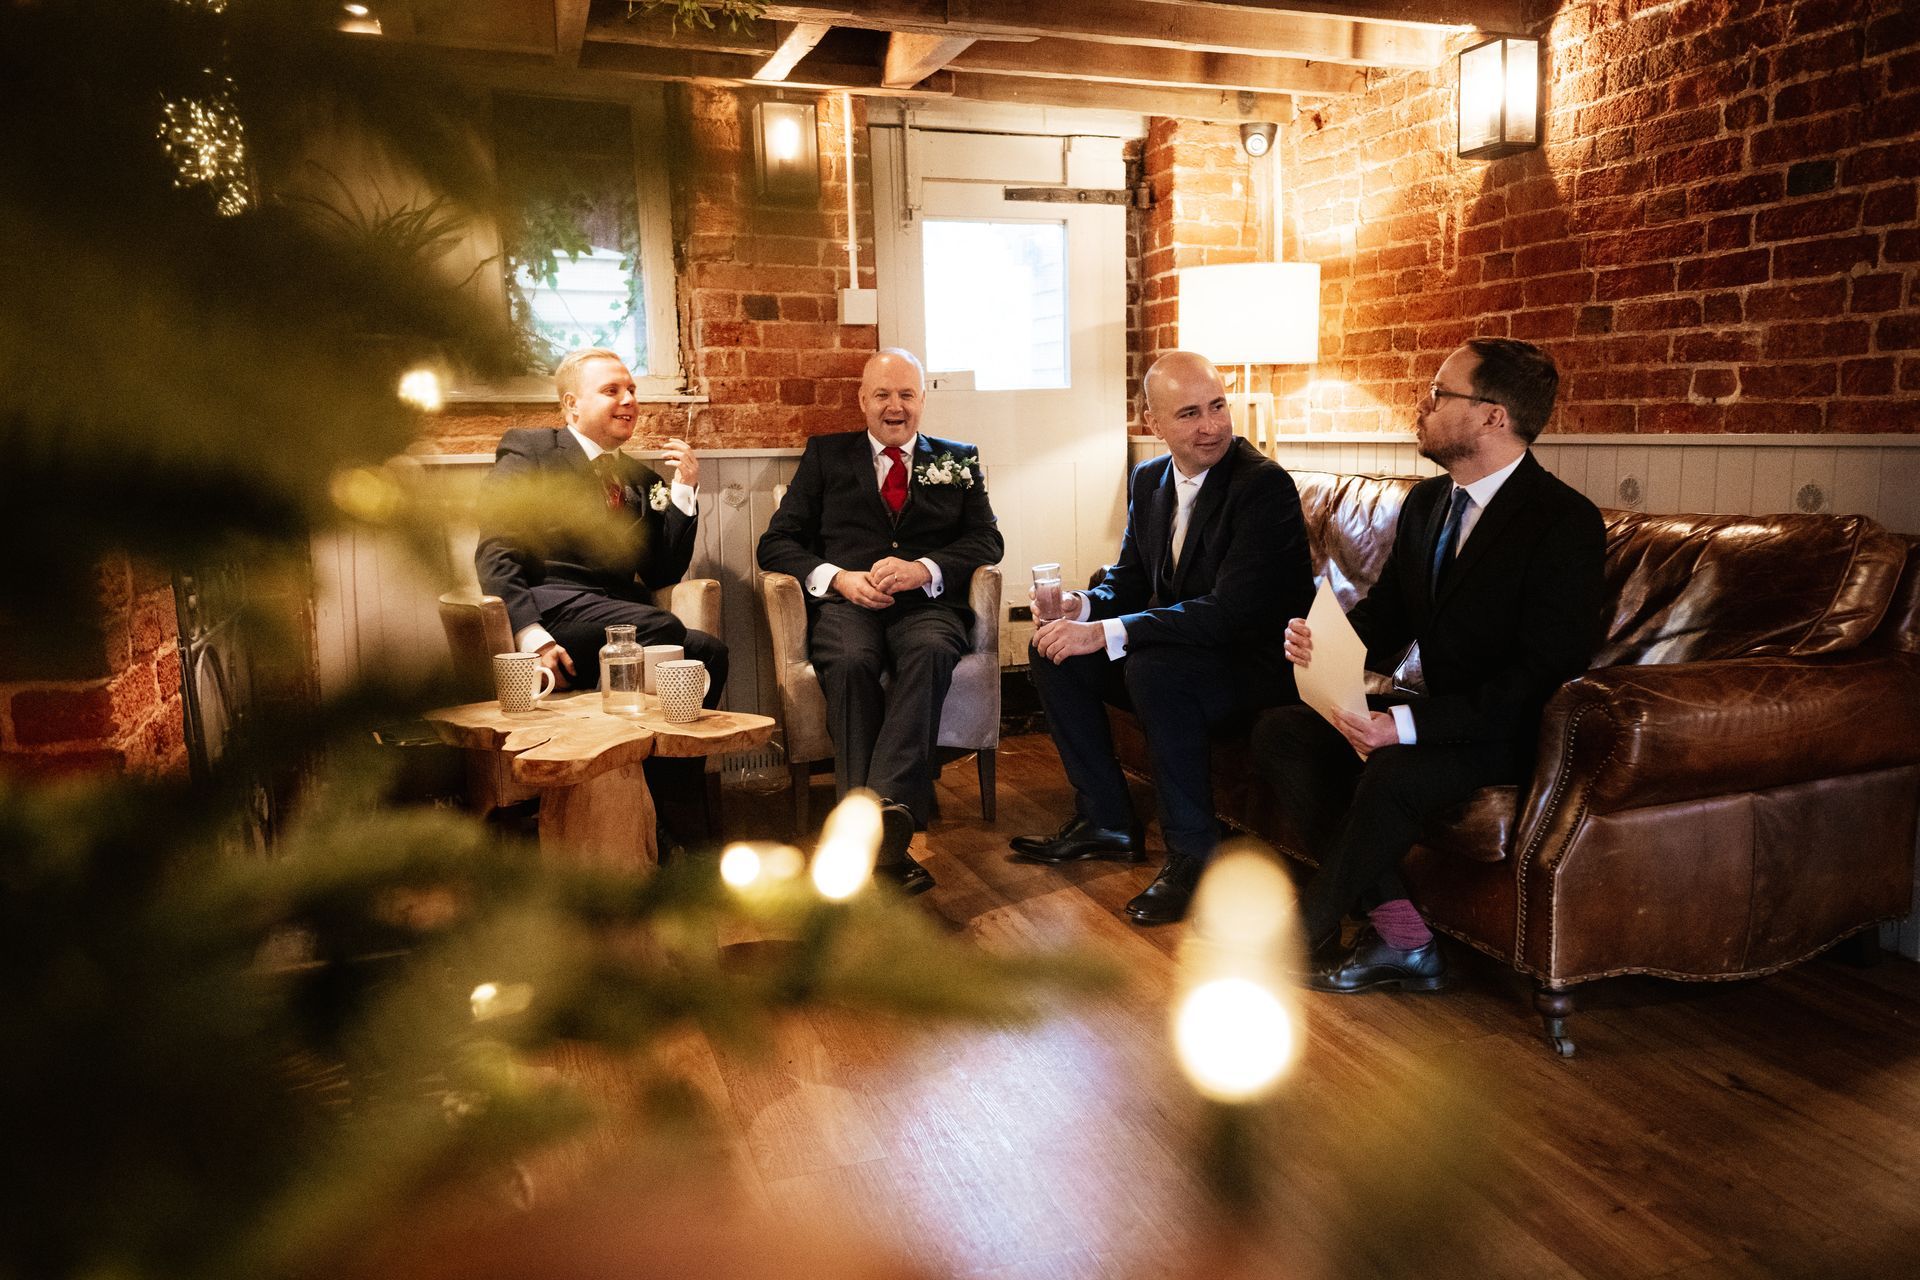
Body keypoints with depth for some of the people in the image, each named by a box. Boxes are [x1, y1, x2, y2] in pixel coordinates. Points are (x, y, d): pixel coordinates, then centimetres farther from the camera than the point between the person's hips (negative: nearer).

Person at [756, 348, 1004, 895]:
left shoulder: (959, 461, 22)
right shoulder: (826, 455, 21)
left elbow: (986, 542, 9)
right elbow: (776, 543, 13)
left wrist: (921, 569, -11)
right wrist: (838, 578, -8)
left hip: (926, 604, 0)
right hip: (846, 602, 0)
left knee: (929, 652, -36)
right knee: (850, 663, -35)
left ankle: (888, 807, -48)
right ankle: (881, 836, -40)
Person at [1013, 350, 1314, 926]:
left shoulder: (1265, 486, -21)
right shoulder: (1149, 478, 4)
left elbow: (1231, 612, -29)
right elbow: (1130, 577, 13)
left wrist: (1107, 633, -33)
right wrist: (1084, 605, -12)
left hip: (1257, 661, -8)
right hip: (1179, 643, 8)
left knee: (1153, 667, -35)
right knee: (1054, 651, -3)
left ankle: (1193, 852, -18)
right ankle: (1105, 821, 8)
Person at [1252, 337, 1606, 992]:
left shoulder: (1566, 521, -16)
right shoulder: (1426, 502, 9)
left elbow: (1547, 672, -22)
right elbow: (1385, 613, 15)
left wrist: (1408, 724, -29)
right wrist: (1320, 638, -10)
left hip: (1507, 731, -8)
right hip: (1430, 711, 8)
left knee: (1394, 773, -35)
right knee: (1278, 731, -12)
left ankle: (1293, 938, -10)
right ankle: (1400, 934, -14)